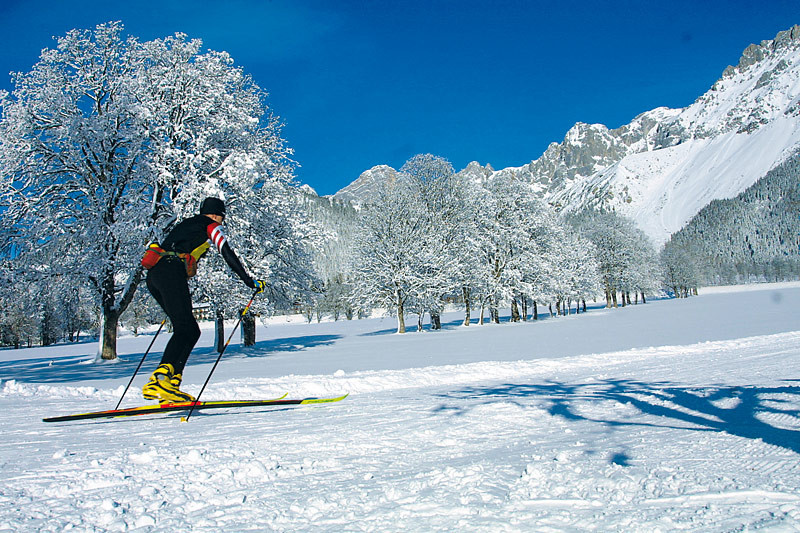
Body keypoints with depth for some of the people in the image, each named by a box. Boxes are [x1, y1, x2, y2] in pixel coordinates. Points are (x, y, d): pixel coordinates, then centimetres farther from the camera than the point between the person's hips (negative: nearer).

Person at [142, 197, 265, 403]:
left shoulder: (186, 224, 34)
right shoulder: (211, 226, 12)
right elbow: (228, 255, 2)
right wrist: (250, 281, 6)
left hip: (153, 276, 9)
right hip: (171, 272, -8)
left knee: (192, 331, 9)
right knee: (184, 330, -19)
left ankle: (171, 383, -2)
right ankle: (157, 381, -38)